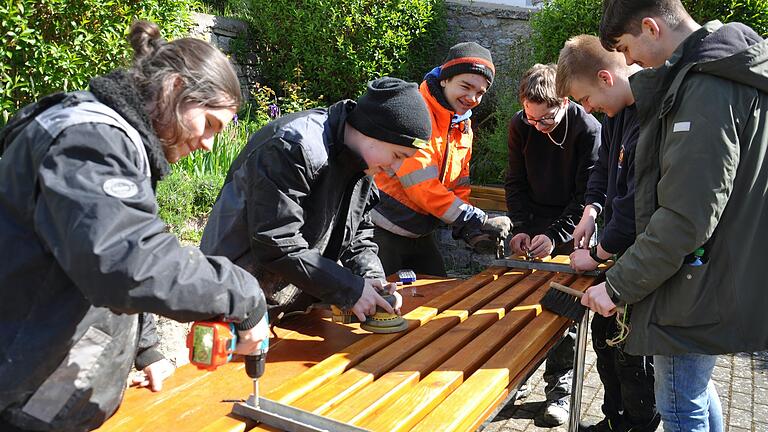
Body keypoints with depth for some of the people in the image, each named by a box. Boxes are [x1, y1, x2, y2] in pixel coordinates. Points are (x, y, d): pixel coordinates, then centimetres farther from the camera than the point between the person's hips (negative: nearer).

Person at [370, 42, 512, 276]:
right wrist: (480, 222, -23)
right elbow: (423, 187, -26)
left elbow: (458, 187, 11)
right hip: (383, 231, -8)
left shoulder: (464, 127, 8)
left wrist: (469, 231, -6)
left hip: (421, 235, 9)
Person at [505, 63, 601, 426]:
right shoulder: (520, 126, -5)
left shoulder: (588, 129, -17)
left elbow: (588, 196, -15)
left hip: (570, 231, -3)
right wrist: (520, 228, -10)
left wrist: (555, 236, -24)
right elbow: (516, 183, 2)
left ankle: (559, 390, 8)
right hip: (533, 225, 4)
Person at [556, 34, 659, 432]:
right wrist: (592, 211, 3)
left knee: (629, 349, 4)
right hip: (620, 253, 9)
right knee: (604, 335, 19)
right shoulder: (618, 112, 4)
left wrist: (597, 255, -13)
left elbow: (638, 205, -26)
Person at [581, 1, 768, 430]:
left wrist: (618, 286, -17)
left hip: (700, 293, -10)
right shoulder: (722, 74, 10)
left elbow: (685, 218, -26)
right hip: (724, 279, 10)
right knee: (696, 384, 25)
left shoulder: (707, 89, -22)